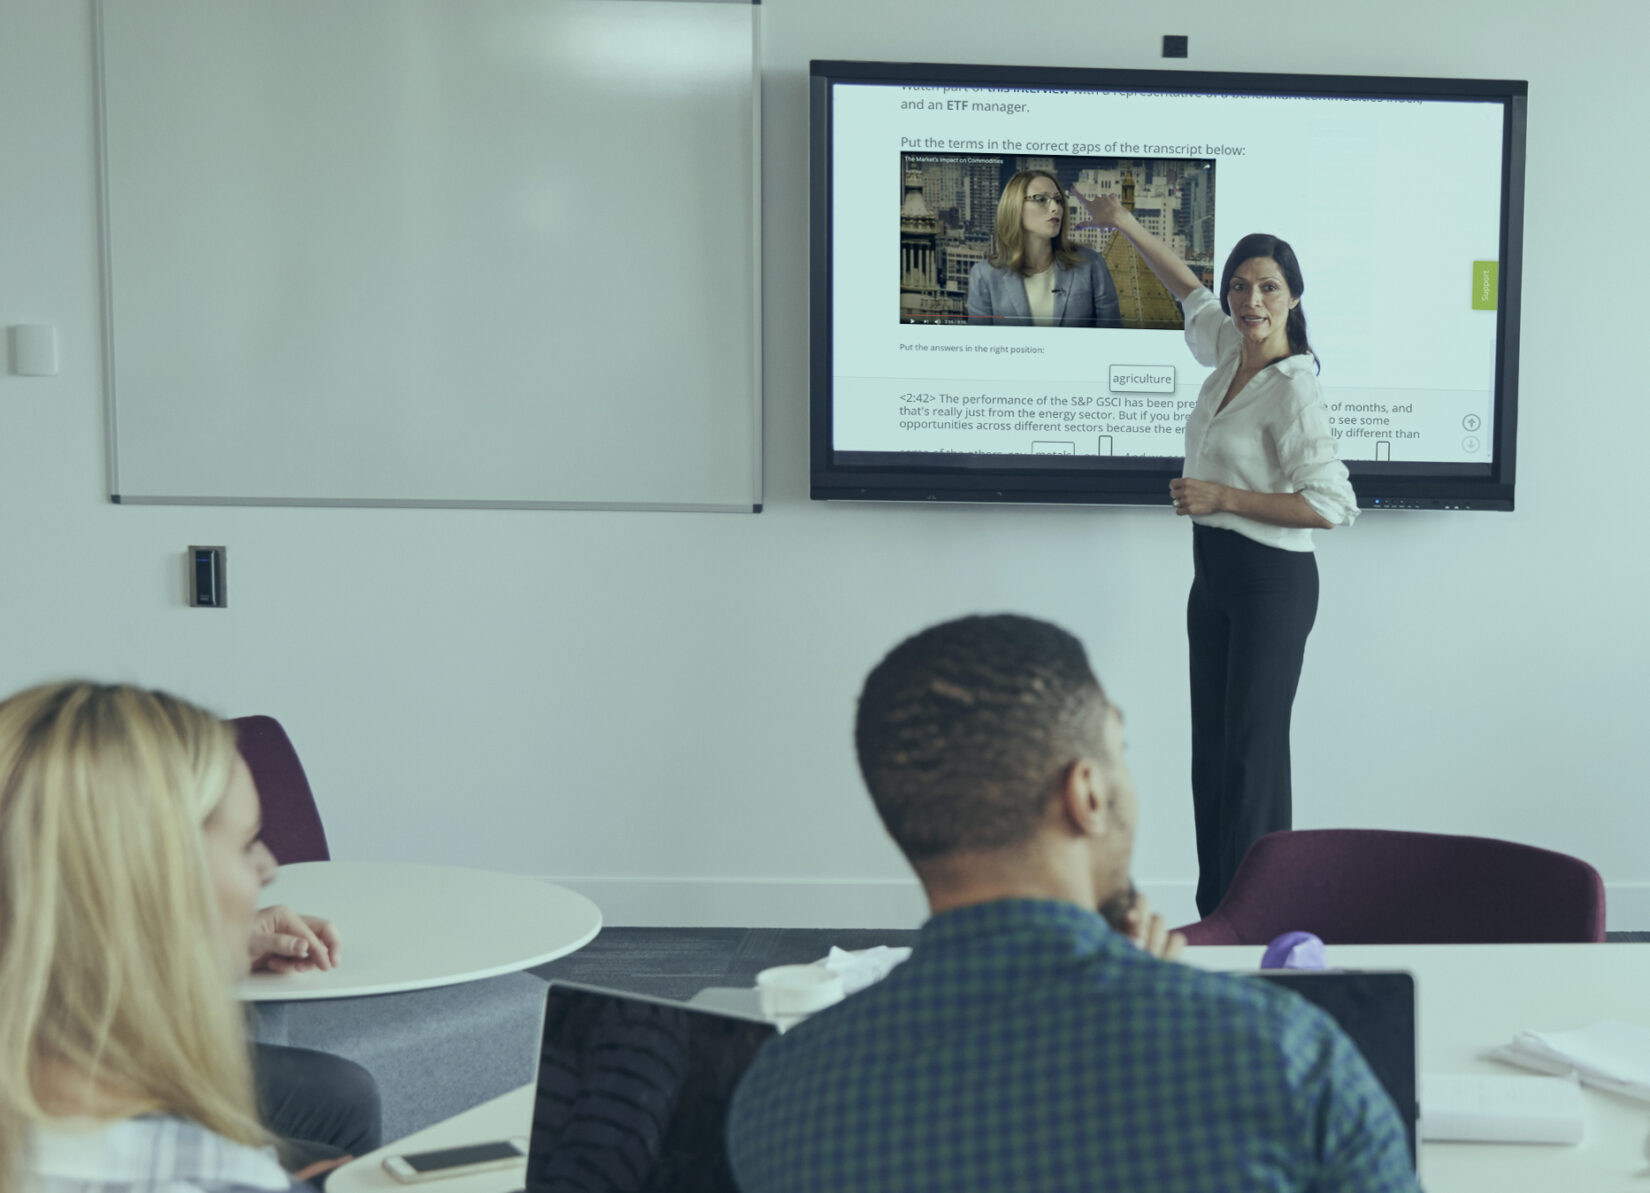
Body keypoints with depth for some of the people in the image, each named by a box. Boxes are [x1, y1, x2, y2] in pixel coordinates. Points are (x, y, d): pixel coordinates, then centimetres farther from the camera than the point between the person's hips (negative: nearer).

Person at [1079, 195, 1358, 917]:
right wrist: (1124, 224, 35)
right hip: (1214, 572, 9)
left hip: (1270, 582, -9)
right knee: (1210, 743, 10)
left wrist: (1222, 496, -20)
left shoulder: (1293, 390, -17)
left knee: (1252, 748, -7)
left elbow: (1331, 505, -23)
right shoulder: (1229, 352, 7)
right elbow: (1190, 292, 28)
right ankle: (1215, 913, 17)